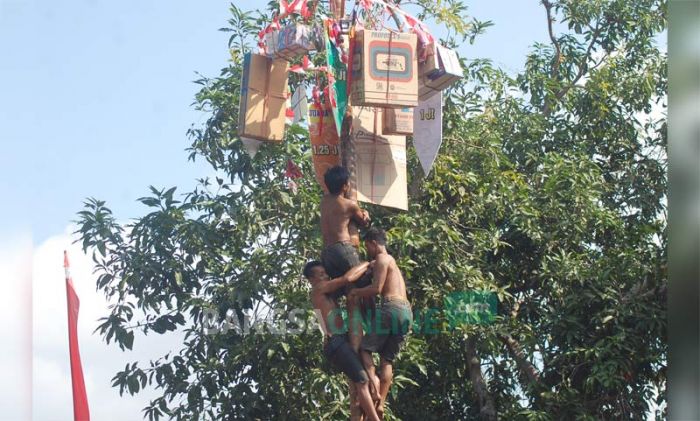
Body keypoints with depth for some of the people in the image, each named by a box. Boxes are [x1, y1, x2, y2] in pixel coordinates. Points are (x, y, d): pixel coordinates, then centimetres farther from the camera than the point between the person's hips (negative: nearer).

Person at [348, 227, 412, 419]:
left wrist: (355, 292, 3)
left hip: (391, 308, -8)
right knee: (387, 360, 8)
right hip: (406, 312, 8)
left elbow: (376, 288, -11)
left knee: (365, 348, 0)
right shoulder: (392, 262, 30)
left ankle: (374, 384, -24)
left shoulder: (381, 259, 1)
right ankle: (380, 404, -2)